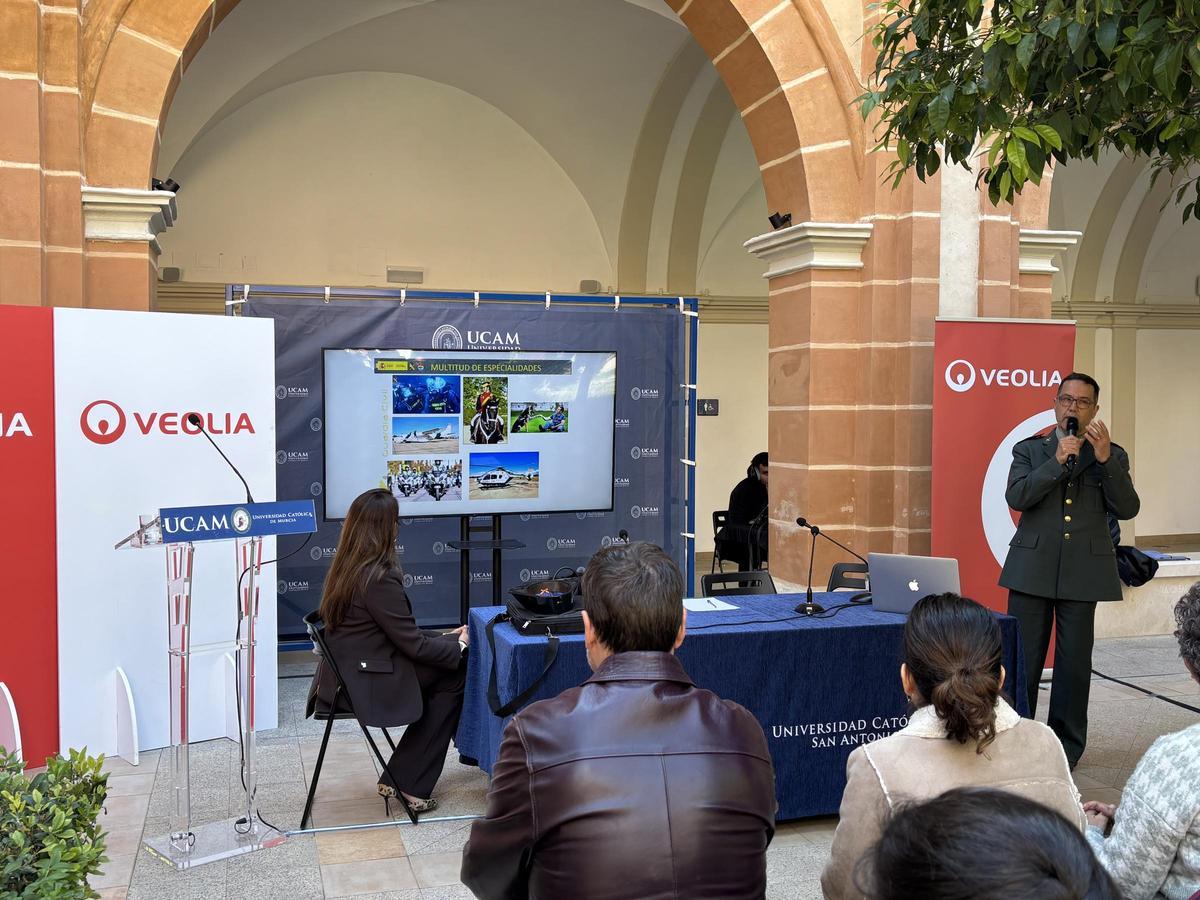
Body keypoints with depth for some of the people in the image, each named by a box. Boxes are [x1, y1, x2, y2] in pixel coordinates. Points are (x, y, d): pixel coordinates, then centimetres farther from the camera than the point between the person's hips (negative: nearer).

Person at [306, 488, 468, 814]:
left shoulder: (345, 568, 6)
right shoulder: (380, 578, -22)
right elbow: (412, 644, -15)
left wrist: (444, 638, 11)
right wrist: (459, 643, 0)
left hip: (346, 675, 9)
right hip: (364, 684, -9)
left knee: (449, 669, 9)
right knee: (453, 676, 1)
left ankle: (398, 779, 12)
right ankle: (408, 784, 7)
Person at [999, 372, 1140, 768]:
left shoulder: (1113, 456, 9)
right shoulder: (1029, 449, 7)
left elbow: (1127, 509, -4)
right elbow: (1016, 497, -8)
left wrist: (1104, 459, -15)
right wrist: (1058, 460, -15)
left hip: (1083, 572, 0)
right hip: (1032, 568, 0)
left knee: (1074, 664, 6)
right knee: (1022, 661, 3)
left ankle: (1066, 747, 19)